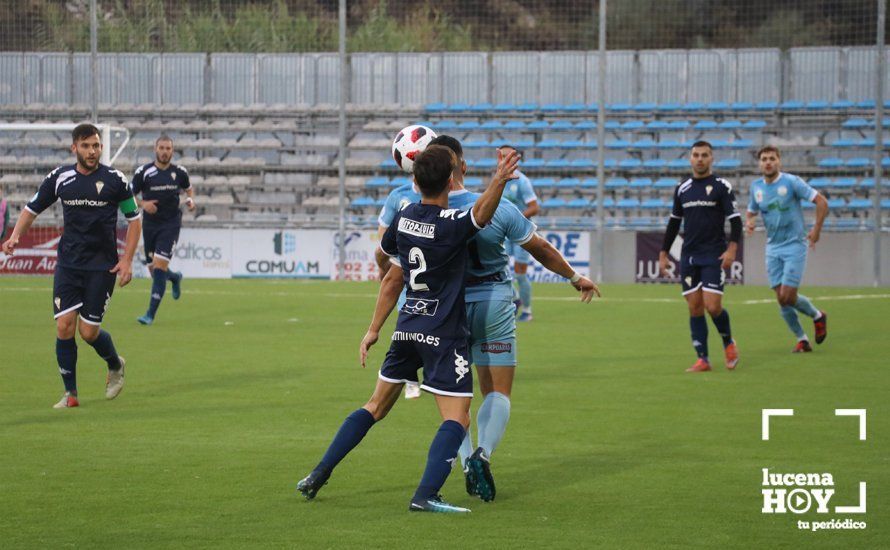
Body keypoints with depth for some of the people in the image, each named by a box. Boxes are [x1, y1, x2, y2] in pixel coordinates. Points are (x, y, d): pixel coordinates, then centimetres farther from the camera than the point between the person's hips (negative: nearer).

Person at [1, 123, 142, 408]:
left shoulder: (115, 180, -6)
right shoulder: (59, 178, 1)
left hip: (102, 266, -3)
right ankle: (70, 393, 5)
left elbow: (134, 218, 3)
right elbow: (32, 208, 12)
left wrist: (127, 260, -4)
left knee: (89, 331, -5)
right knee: (64, 326, -7)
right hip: (68, 264, 3)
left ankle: (116, 366, 27)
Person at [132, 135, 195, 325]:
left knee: (159, 266, -15)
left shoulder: (180, 172, 0)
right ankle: (175, 278, 47)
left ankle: (151, 314, -12)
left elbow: (189, 189, 19)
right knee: (153, 269, 9)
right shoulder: (143, 172, -5)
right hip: (150, 225, 2)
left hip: (171, 224, -2)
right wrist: (143, 204, -20)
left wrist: (191, 200, -2)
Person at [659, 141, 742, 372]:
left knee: (713, 307, -12)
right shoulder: (682, 189, 11)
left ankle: (728, 343, 16)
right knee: (695, 308, 1)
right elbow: (674, 222, 20)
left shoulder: (722, 187, -2)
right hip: (688, 257, 4)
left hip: (714, 257, -4)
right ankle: (703, 360, 5)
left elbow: (735, 220, -5)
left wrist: (732, 249, -18)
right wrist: (663, 253, 16)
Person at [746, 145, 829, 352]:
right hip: (773, 248, 5)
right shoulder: (756, 187, 6)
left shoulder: (791, 182, -10)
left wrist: (817, 229, -18)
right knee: (781, 299, 0)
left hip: (794, 246, -5)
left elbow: (821, 201, -10)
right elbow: (751, 211, 20)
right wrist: (749, 221, -4)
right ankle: (802, 340, 15)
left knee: (788, 296, -12)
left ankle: (818, 316, 17)